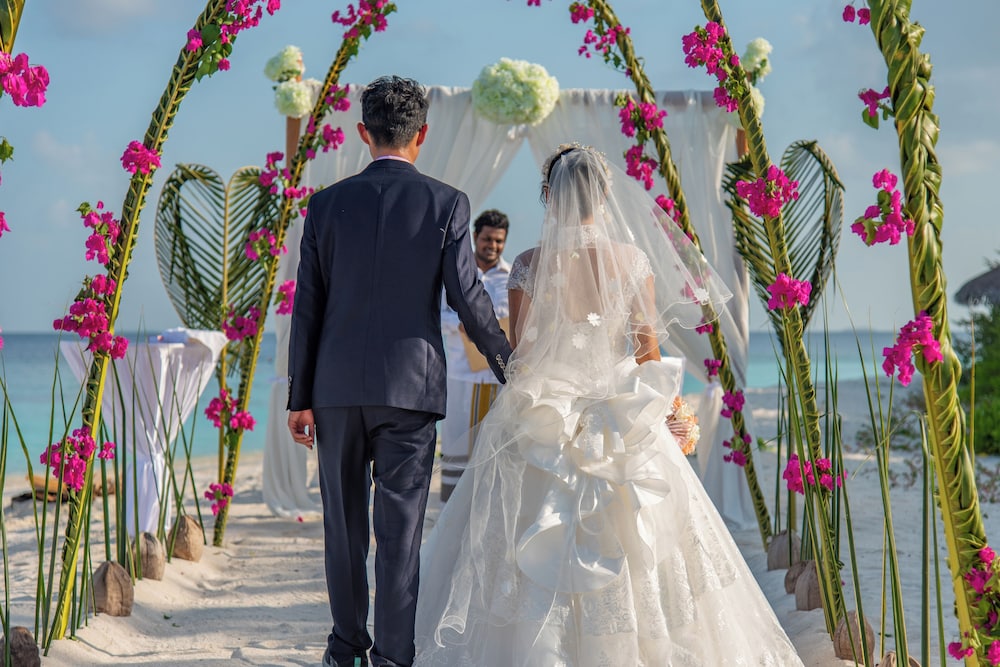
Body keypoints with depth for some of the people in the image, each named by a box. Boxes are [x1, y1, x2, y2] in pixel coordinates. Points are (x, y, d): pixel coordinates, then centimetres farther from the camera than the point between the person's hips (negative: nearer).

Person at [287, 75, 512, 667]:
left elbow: (307, 307, 3)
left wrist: (299, 396, 7)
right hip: (411, 385, -2)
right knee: (399, 525, 1)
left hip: (338, 385, 2)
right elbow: (467, 296, -6)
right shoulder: (446, 203, -2)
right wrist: (511, 368, 7)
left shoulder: (327, 204, 3)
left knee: (345, 521, 13)